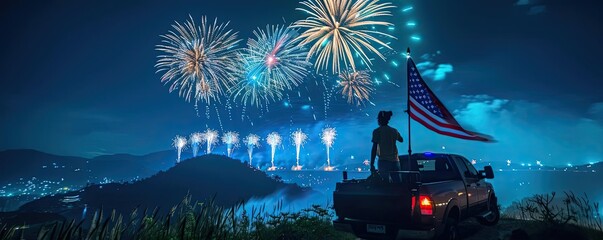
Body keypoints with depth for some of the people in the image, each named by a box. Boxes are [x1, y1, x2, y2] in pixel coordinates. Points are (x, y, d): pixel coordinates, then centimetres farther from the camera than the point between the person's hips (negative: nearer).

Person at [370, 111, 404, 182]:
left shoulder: (377, 131, -5)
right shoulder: (394, 130, 9)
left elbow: (374, 148, -10)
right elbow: (401, 140, 30)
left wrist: (372, 164, -8)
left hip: (384, 161, -4)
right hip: (395, 161, 4)